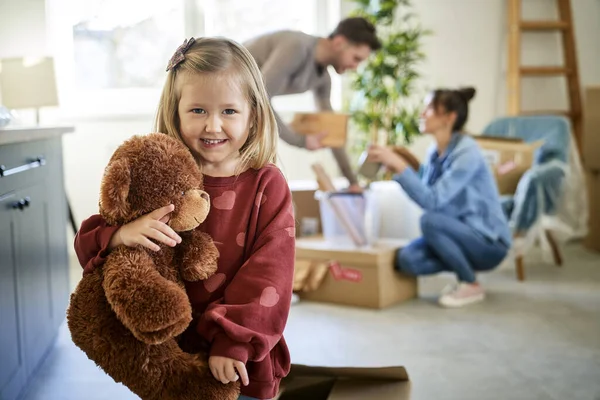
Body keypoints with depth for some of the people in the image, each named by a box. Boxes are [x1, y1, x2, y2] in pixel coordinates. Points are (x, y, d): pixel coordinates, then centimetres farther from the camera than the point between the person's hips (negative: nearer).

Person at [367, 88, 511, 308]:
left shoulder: (466, 152, -21)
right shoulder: (436, 151, 2)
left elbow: (432, 201, -30)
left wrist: (399, 165, -30)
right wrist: (393, 165, -5)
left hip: (488, 242, -6)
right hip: (459, 235, 6)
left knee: (430, 220, -32)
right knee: (407, 259, -19)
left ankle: (471, 285, -11)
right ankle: (466, 268, 7)